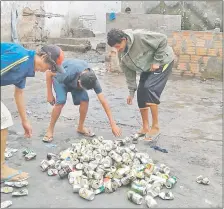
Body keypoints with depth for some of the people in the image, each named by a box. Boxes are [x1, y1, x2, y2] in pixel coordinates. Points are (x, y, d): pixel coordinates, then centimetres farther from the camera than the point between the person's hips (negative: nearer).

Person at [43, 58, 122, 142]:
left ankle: (80, 128, 5)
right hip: (60, 79, -3)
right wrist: (49, 94, -21)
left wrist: (113, 124, -31)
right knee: (61, 101, -27)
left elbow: (103, 101, -29)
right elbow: (49, 73, -28)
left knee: (85, 100, -18)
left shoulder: (92, 79, -31)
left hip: (75, 81, 4)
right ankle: (50, 130, -9)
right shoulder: (70, 73, -44)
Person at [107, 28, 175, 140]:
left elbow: (163, 40, -26)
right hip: (147, 68, 8)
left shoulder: (139, 36, -32)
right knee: (141, 94, -1)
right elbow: (128, 71, 0)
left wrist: (157, 61, -24)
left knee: (150, 89, -23)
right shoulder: (122, 53, -9)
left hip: (163, 62, -7)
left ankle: (155, 127, -12)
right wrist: (131, 91, -1)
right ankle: (145, 127, 14)